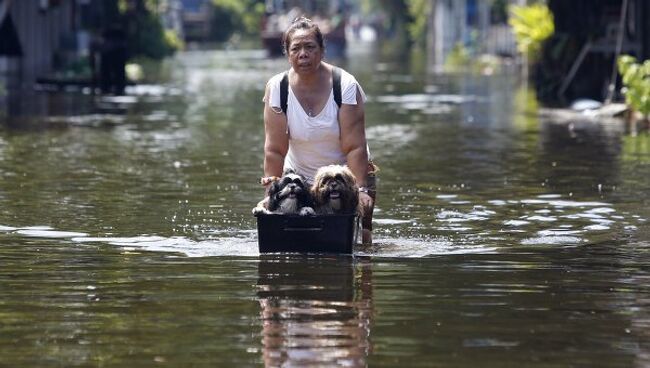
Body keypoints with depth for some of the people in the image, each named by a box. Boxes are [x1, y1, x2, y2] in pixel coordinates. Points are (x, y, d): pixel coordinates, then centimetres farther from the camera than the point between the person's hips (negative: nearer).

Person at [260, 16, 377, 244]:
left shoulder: (345, 85, -16)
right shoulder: (277, 87, -12)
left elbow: (355, 147, -20)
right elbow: (275, 150, -13)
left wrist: (361, 190, -28)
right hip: (300, 177, 1)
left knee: (359, 238, -10)